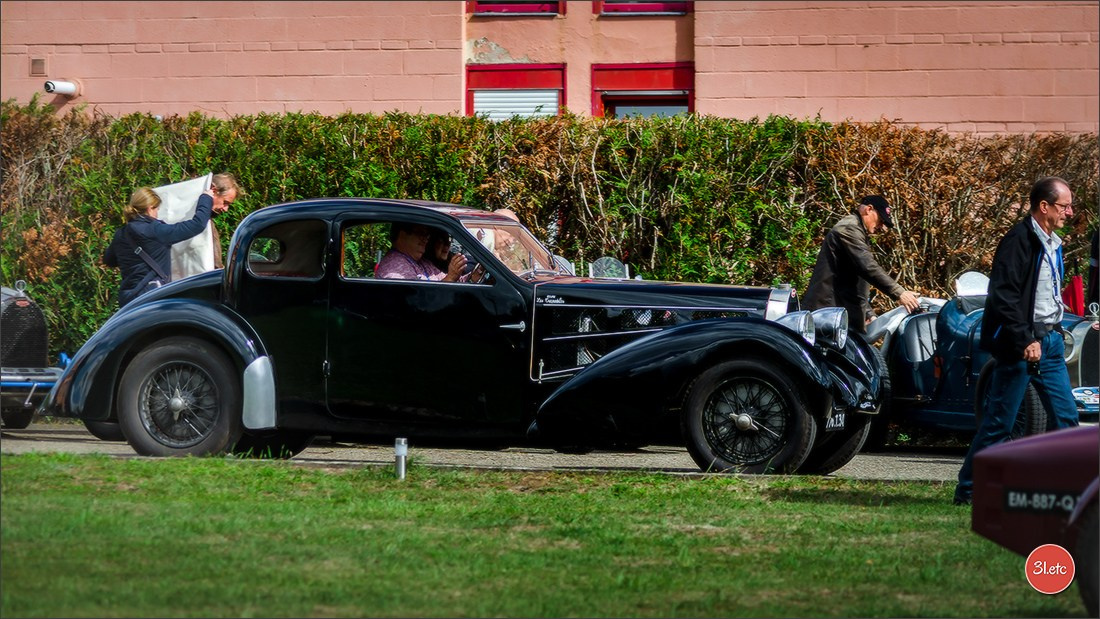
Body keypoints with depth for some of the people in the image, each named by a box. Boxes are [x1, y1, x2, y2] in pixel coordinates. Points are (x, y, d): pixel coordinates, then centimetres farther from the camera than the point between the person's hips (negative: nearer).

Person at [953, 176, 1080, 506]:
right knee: (999, 422, -4)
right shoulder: (1018, 241, -15)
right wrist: (1025, 341, -22)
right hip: (1020, 344, -9)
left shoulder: (1053, 244, 14)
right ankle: (968, 491, 5)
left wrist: (1055, 332, 14)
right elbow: (1004, 297, -21)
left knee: (1067, 417, 6)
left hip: (1049, 340, 9)